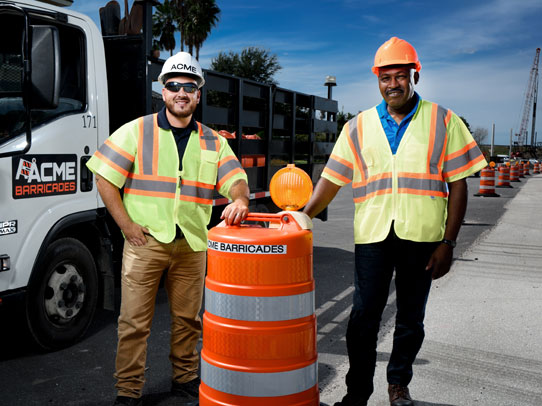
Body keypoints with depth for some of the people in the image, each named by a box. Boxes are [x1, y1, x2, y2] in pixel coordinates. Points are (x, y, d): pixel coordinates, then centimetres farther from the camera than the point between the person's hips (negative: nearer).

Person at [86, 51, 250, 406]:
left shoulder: (213, 142, 10)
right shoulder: (137, 131, 2)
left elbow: (236, 179, 3)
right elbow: (105, 178, -1)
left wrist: (240, 199, -21)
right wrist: (127, 225, -8)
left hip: (192, 244, 3)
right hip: (144, 241, -2)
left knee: (188, 319, 13)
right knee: (134, 321, 3)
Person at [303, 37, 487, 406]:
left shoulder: (443, 122, 2)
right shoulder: (359, 126, 7)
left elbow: (458, 185, 0)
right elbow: (332, 180, 5)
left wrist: (448, 242, -5)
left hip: (422, 237, 0)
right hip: (372, 235, 1)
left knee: (411, 319, 12)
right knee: (364, 317, 3)